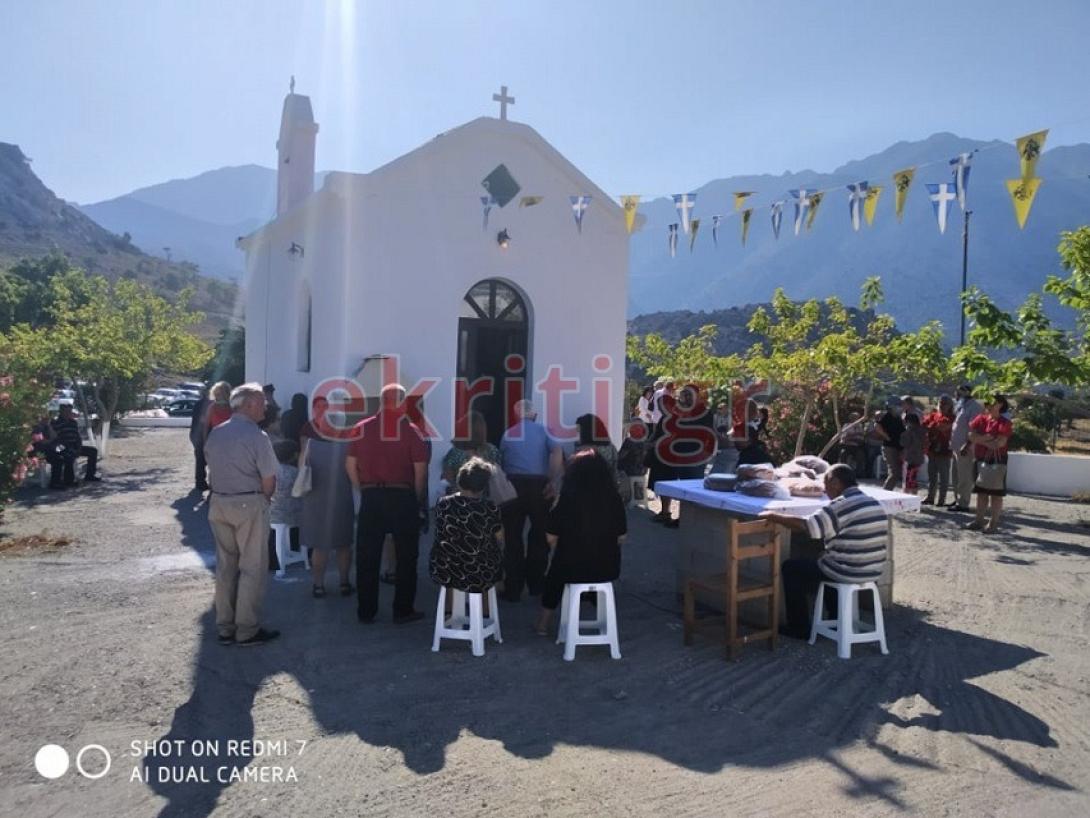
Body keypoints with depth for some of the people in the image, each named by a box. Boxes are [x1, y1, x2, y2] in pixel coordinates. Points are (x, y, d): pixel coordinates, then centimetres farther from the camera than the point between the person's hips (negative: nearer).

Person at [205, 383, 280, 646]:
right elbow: (268, 481, -14)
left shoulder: (215, 434, 7)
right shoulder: (257, 436, -14)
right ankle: (247, 630, 9)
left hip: (218, 503, 7)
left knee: (225, 566, 14)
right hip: (249, 504, -7)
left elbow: (211, 466, 11)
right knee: (252, 568, 4)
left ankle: (225, 628, 22)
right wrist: (264, 500, 4)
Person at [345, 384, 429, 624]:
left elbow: (350, 465, 4)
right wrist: (419, 500, 4)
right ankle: (403, 611, 13)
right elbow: (420, 470, -7)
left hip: (371, 497, 2)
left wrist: (364, 490, 13)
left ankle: (366, 611, 17)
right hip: (402, 496, -2)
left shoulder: (362, 428, 2)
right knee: (406, 557, 9)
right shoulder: (411, 431, -5)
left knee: (367, 557, 10)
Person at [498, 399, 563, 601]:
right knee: (540, 535, 15)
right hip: (538, 485, -1)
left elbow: (500, 463, 9)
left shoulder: (507, 434, 10)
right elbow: (557, 453, -11)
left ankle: (513, 589, 9)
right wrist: (551, 482, -9)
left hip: (513, 485, 1)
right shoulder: (542, 430, 5)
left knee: (512, 537, 8)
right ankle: (535, 583, 23)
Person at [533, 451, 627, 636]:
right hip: (608, 568, 2)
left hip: (571, 567, -2)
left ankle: (544, 624, 42)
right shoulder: (614, 499, -9)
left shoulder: (566, 500, -16)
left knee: (555, 573, 30)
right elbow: (621, 537, 0)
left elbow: (552, 539, -10)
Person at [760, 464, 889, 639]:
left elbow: (803, 525, -24)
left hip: (846, 574, -8)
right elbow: (883, 541, 13)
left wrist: (773, 516, -12)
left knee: (790, 568, 8)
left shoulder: (840, 506, -20)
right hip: (874, 572, 8)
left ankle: (799, 628, 14)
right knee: (824, 561, 34)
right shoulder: (875, 504, 5)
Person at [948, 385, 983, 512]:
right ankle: (957, 500, 23)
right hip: (957, 447, 10)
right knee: (957, 477, 15)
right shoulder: (962, 406, 17)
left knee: (964, 478, -4)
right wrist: (952, 444, 17)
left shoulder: (975, 407, -12)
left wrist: (967, 446, -23)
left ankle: (963, 503, -1)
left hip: (965, 448, -10)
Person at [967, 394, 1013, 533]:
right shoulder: (980, 419, 6)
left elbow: (999, 443, -19)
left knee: (996, 493, 1)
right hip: (981, 460, 6)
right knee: (981, 491, 12)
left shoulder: (1004, 422, -9)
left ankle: (993, 523, 6)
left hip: (997, 461, -6)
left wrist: (979, 439, -11)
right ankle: (979, 520, 19)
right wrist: (987, 438, -17)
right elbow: (971, 436, -4)